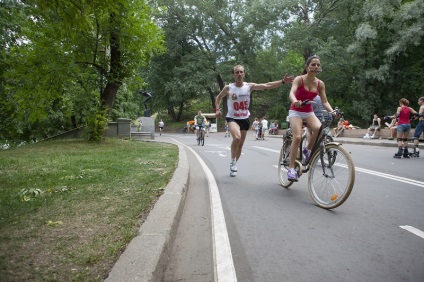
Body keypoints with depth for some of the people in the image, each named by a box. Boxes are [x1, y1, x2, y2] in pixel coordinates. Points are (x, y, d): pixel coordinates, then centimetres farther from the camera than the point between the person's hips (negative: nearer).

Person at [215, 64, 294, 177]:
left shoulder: (249, 86, -5)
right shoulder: (228, 88, -7)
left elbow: (267, 85, -12)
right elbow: (218, 97, 11)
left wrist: (283, 81, -21)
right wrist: (217, 109, -3)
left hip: (245, 118, 3)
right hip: (232, 118, -3)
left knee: (241, 144, 11)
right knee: (237, 137, -30)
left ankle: (234, 164, 34)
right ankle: (232, 160, -7)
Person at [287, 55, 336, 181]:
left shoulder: (320, 84, -2)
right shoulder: (299, 79, -13)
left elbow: (324, 102, -2)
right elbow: (292, 93, -29)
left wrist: (332, 112, -21)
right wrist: (295, 101, -52)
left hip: (309, 112, 4)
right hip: (296, 111, -4)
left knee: (319, 129, -27)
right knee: (297, 137, -23)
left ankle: (308, 150, 1)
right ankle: (291, 168, -15)